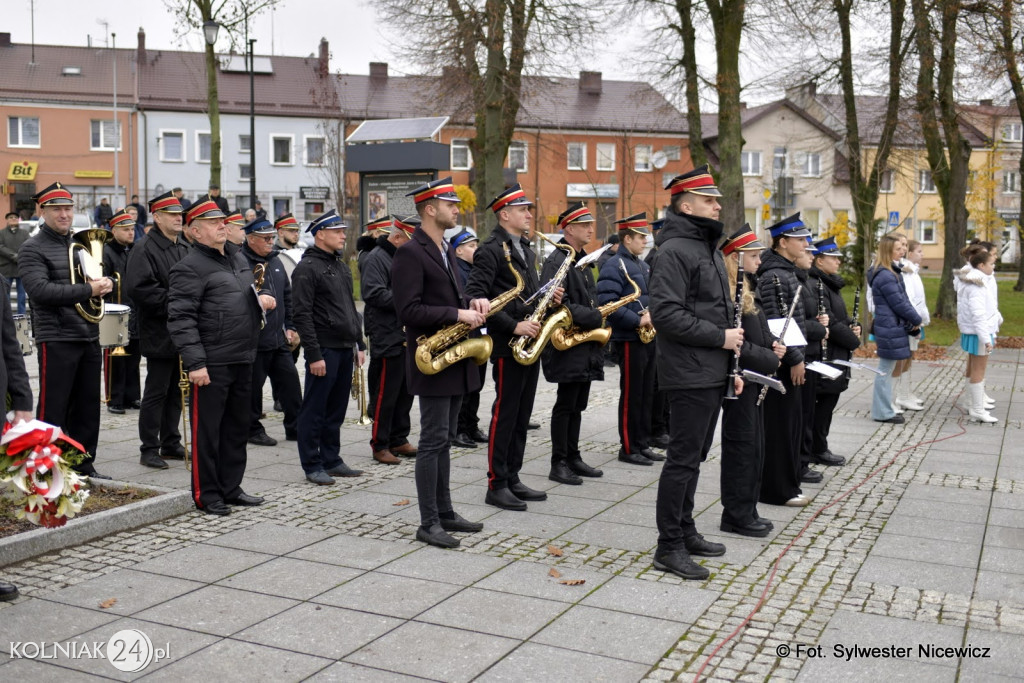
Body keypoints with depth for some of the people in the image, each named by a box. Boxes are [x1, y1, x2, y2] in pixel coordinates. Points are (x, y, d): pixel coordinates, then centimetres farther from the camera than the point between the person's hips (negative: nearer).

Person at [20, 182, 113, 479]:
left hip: (90, 337, 7)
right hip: (56, 340, -7)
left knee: (87, 407, 12)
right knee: (52, 409, -1)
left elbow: (102, 279, 20)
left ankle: (84, 464, 23)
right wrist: (88, 290, -21)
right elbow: (40, 290, -19)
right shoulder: (32, 249, -6)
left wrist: (105, 284, -5)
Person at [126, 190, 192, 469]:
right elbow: (138, 288, -21)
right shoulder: (145, 250, -11)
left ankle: (171, 444, 24)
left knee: (176, 391, 14)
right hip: (160, 334, -7)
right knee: (156, 393, -1)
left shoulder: (186, 248, 13)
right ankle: (149, 449, 8)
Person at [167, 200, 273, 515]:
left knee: (237, 426, 15)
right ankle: (206, 495, 12)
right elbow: (180, 319, -17)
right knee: (207, 429, 1)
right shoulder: (190, 267, -10)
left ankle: (231, 488, 27)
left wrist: (261, 299, 9)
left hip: (242, 360, 8)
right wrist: (195, 363, -23)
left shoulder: (238, 259, 16)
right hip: (212, 364, -8)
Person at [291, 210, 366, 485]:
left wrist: (359, 343, 17)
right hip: (324, 350, -8)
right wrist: (314, 355, -19)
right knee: (314, 411, 1)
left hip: (345, 349, 8)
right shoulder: (307, 268, -10)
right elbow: (301, 315, -15)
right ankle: (312, 465, 9)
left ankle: (331, 460, 23)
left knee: (336, 410, 14)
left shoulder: (342, 266, 17)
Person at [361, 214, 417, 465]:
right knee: (385, 394, -2)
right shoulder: (376, 259, -11)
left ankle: (398, 440, 24)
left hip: (408, 337, 9)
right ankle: (380, 445, 7)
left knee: (405, 391, 14)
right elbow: (373, 293, -23)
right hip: (387, 338, -9)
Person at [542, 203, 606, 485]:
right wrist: (595, 318, -18)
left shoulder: (582, 261, 17)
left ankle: (573, 457, 20)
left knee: (577, 405, 13)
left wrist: (598, 318, 5)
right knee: (565, 405, -4)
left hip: (586, 346, 9)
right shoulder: (556, 261, -12)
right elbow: (557, 303, -21)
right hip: (568, 345, -9)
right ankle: (559, 464, 3)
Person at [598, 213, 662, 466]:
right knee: (631, 395, -2)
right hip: (630, 339, -9)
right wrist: (637, 320, -24)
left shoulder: (642, 265, 16)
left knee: (647, 394, 12)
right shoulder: (614, 265, -13)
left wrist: (653, 316, 4)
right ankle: (628, 448, 7)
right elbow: (607, 303, -23)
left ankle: (643, 444, 21)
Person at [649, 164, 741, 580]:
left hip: (713, 374, 10)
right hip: (690, 374, -9)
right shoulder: (675, 250, -13)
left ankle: (685, 532, 27)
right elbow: (666, 313, -23)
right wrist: (720, 338, -18)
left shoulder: (709, 248, 18)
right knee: (684, 458, -4)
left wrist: (731, 366, 18)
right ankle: (669, 547, 4)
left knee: (694, 455, 16)